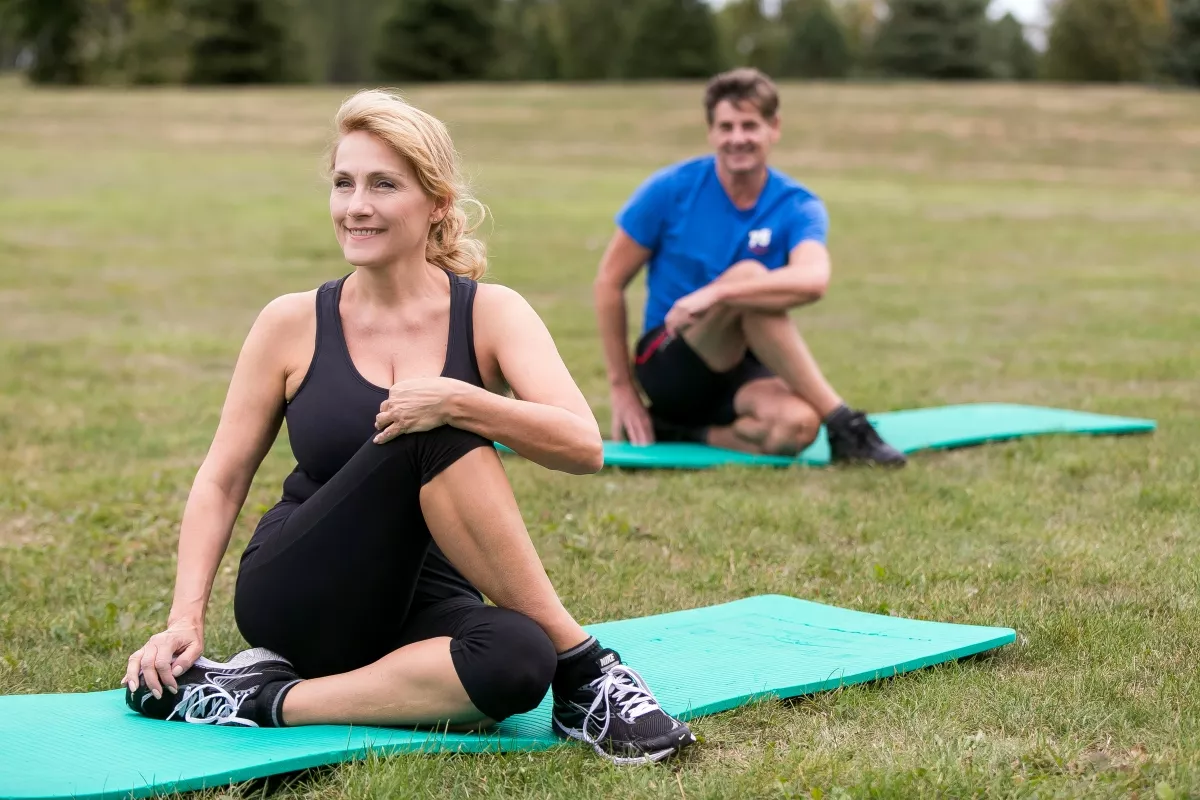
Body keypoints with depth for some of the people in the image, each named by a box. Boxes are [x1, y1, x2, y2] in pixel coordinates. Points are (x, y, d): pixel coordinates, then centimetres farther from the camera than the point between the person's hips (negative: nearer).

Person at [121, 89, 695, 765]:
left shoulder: (490, 313, -2)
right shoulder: (293, 323, 0)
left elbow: (584, 447, -16)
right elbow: (222, 480, 4)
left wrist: (456, 400, -32)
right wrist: (186, 620, -9)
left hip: (422, 603, 0)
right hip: (297, 600, 0)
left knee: (518, 659, -37)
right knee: (433, 438, -28)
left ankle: (275, 700, -22)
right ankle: (580, 665, -22)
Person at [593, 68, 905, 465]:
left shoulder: (798, 208, -5)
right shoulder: (671, 189, -7)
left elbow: (813, 280, -28)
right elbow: (609, 282, -1)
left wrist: (714, 294, -39)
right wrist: (622, 389, -3)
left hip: (741, 374, 2)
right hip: (669, 367, -2)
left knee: (798, 424, -36)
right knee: (748, 274, -31)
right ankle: (842, 422, -30)